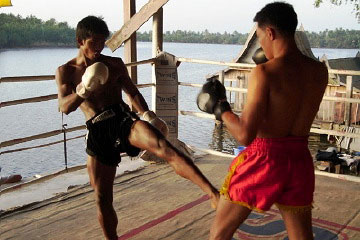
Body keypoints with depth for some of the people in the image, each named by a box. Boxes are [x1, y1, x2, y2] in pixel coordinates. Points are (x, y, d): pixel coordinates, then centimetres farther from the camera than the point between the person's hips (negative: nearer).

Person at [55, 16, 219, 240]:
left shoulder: (115, 64, 13)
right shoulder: (65, 71, 11)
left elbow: (133, 92, 17)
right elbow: (65, 107, -2)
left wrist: (147, 114, -3)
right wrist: (83, 90, -23)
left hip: (122, 119, -1)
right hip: (98, 133, 2)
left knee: (163, 146, -32)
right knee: (102, 198, 5)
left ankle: (214, 193, -45)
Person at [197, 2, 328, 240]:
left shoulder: (264, 72, -18)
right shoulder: (319, 71, -1)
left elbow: (245, 135, -23)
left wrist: (220, 109, -5)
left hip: (263, 159, -5)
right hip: (300, 160, 6)